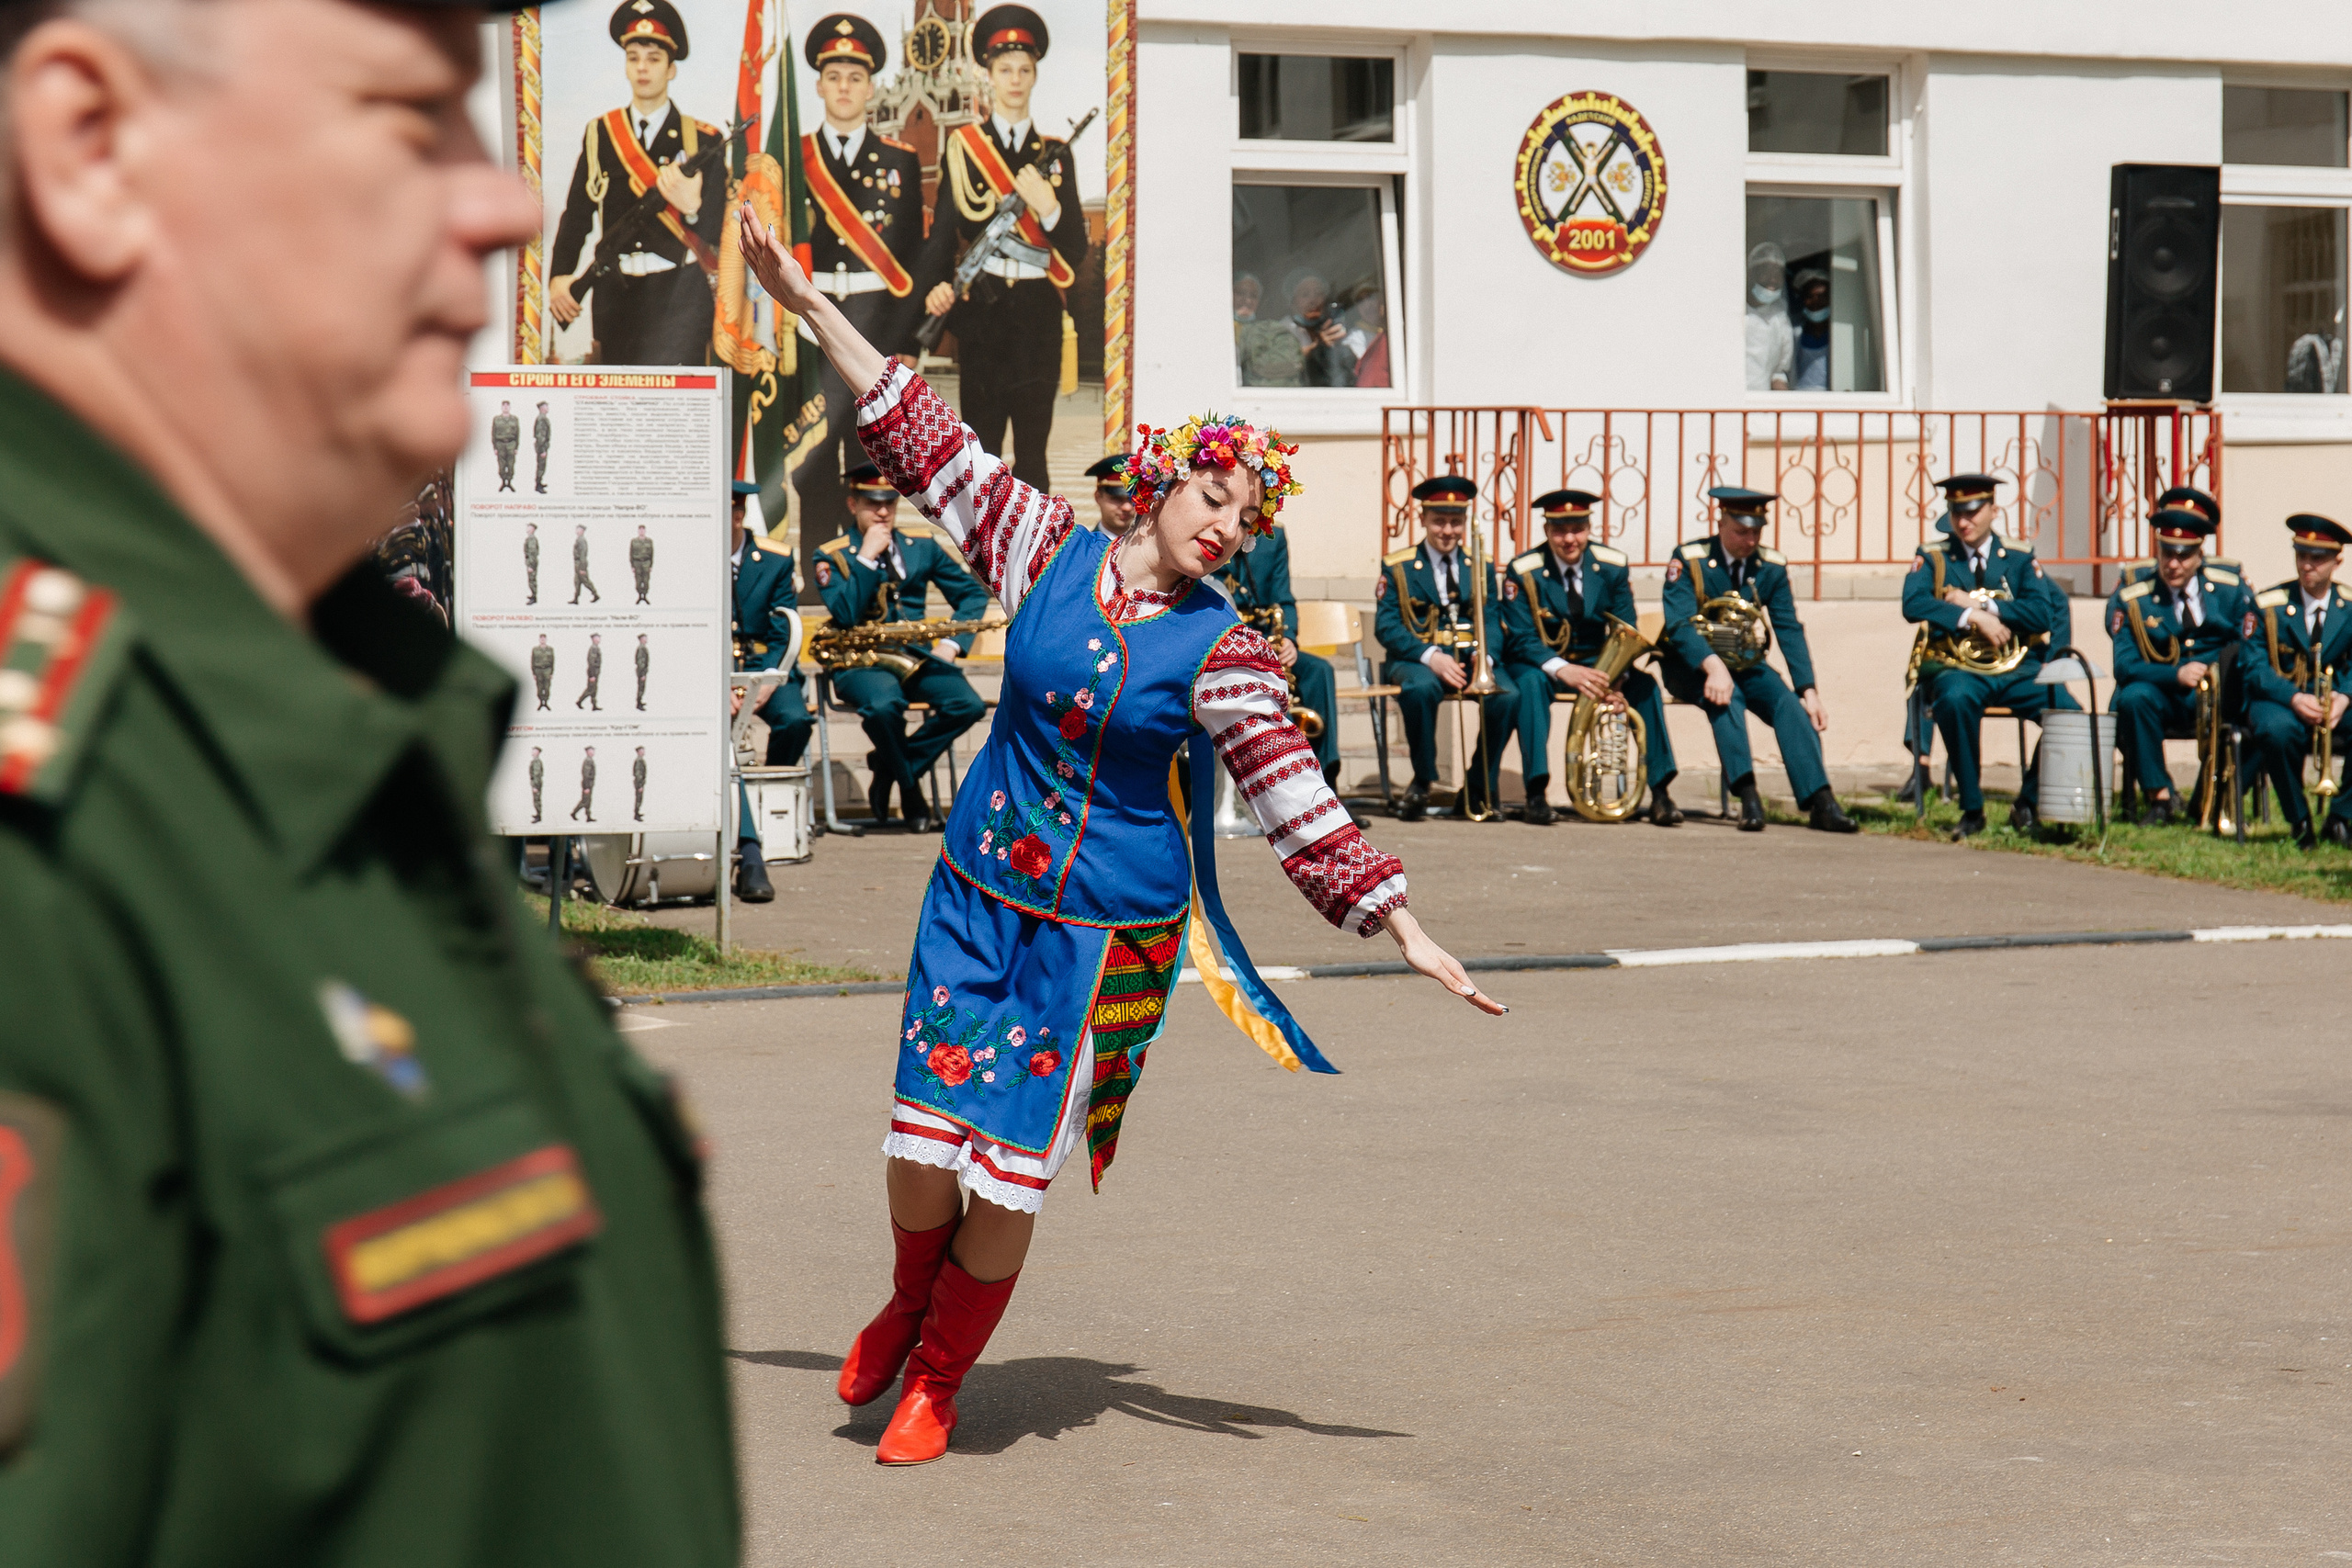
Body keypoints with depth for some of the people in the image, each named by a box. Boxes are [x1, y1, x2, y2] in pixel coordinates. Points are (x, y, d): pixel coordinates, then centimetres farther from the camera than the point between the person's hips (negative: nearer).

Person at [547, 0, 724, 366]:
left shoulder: (702, 140, 2)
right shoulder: (600, 134, 11)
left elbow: (715, 232, -5)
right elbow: (576, 214, 9)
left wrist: (693, 208, -28)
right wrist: (559, 278, -6)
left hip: (679, 300, -3)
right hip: (616, 300, 3)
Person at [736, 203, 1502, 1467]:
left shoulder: (1222, 651, -7)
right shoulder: (1052, 552, 0)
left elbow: (1298, 805, -7)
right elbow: (928, 446, 3)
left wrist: (1408, 933, -11)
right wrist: (808, 308, 1)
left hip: (1105, 924, -2)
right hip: (980, 889, 2)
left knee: (1012, 1165, -1)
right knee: (923, 1139, -3)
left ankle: (937, 1377, 23)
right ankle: (910, 1304, 31)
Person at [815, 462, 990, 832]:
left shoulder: (922, 544, 13)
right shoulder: (832, 556, 2)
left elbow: (973, 593, 16)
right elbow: (845, 615, -15)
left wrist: (953, 642, 1)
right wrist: (867, 558, -15)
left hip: (916, 657, 4)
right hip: (861, 662, -4)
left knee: (968, 704, -25)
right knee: (884, 705, -38)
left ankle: (889, 767, -6)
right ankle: (911, 793, -11)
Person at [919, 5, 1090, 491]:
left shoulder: (1054, 155, 9)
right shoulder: (962, 147, 5)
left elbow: (1076, 250, 5)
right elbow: (942, 228, -1)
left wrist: (1047, 206, -14)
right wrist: (938, 286, -19)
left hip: (1038, 311, 1)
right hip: (981, 309, -1)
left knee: (1033, 454, 2)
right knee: (981, 450, -2)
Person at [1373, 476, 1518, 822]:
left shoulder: (1482, 567, 16)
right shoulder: (1396, 566, 6)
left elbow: (1492, 621, 7)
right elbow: (1386, 626, -4)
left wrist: (1484, 657, -17)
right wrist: (1430, 656, -20)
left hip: (1471, 658, 2)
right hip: (1415, 659, -2)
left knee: (1508, 696, -29)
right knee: (1421, 688, -39)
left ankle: (1479, 788, -10)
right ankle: (1422, 782, -17)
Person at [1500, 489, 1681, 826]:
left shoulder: (1613, 566, -5)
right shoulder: (1523, 572, -13)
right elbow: (1521, 639, -18)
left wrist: (1616, 677, -27)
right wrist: (1563, 670, -37)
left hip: (1594, 663, 3)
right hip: (1540, 663, -3)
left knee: (1644, 684, -23)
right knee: (1532, 683, -36)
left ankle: (1660, 791, -22)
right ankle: (1536, 792, -36)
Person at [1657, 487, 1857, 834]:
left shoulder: (1772, 566, -1)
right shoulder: (1688, 560, -13)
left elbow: (1789, 631, -4)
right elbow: (1680, 624, -25)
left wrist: (1809, 690, -17)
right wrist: (1713, 666, -44)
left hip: (1742, 662, 4)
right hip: (1690, 664, -4)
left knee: (1788, 703, -24)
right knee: (1726, 696, -36)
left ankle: (1820, 803, -35)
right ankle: (1748, 796, -44)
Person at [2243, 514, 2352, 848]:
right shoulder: (2268, 605, -2)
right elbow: (2254, 667, -8)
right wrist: (2294, 698, -25)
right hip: (2278, 698, -2)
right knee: (2277, 730, -38)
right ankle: (2300, 822, -18)